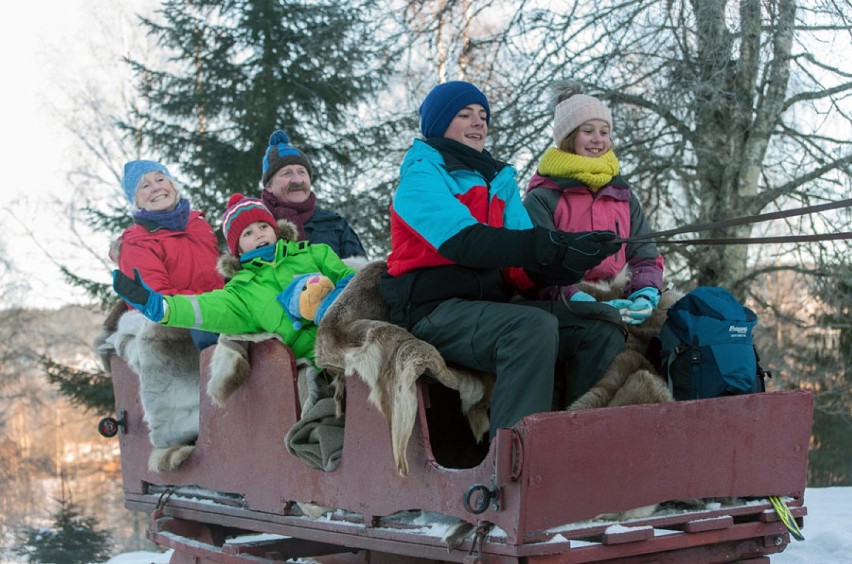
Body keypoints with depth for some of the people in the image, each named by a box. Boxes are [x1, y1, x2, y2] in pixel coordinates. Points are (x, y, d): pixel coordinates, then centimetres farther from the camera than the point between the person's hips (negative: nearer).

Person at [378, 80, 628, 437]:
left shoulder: (500, 180, 22)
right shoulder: (421, 176, 1)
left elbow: (520, 269, 8)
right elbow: (465, 242, -19)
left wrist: (560, 266, -17)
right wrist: (551, 246, -30)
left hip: (494, 303, 7)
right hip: (436, 310, -7)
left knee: (602, 323, -12)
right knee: (535, 326, -33)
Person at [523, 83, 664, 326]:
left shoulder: (623, 195, 22)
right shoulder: (541, 199, 4)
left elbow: (645, 256, 17)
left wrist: (646, 292, -7)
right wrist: (575, 297, -25)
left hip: (619, 304, 5)